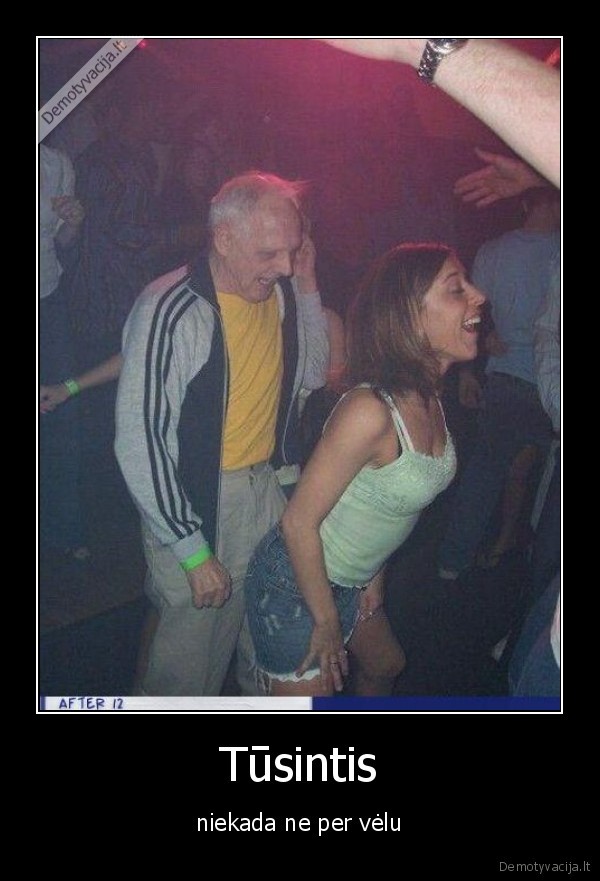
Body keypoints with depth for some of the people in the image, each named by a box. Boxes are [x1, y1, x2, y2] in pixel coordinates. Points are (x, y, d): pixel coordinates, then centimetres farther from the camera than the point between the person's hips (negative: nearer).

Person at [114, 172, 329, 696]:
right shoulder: (170, 312, -21)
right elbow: (139, 443, -19)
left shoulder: (281, 290, -2)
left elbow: (313, 374, 13)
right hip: (195, 505, -6)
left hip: (268, 490, 6)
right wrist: (194, 551, -16)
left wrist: (308, 290, -2)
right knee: (190, 665, 8)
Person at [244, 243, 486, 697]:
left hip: (350, 581, 9)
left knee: (386, 666, 31)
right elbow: (299, 522, -26)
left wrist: (374, 575, 13)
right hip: (294, 586, -9)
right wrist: (326, 620, -15)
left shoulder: (429, 395, -5)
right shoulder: (370, 410, -32)